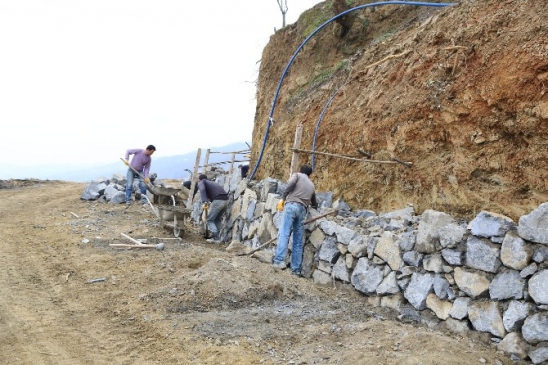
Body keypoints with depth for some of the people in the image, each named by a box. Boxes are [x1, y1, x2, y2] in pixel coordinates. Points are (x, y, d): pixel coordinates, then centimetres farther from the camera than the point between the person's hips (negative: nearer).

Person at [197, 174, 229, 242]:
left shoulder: (201, 182, 11)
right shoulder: (211, 182, 33)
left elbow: (202, 189, -13)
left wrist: (204, 202, -23)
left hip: (218, 200, -7)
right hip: (226, 200, 7)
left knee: (209, 220, 4)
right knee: (217, 219, 23)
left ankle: (216, 238, -8)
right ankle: (217, 236, 21)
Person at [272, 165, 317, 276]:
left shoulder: (297, 175, 18)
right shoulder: (312, 185, 32)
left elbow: (291, 183, -5)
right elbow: (314, 203, 41)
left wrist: (283, 198, -9)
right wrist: (314, 205, 65)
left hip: (292, 205, -4)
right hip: (302, 209, 4)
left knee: (284, 234, -14)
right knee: (298, 241, 4)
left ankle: (279, 260, -29)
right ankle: (296, 269, 1)